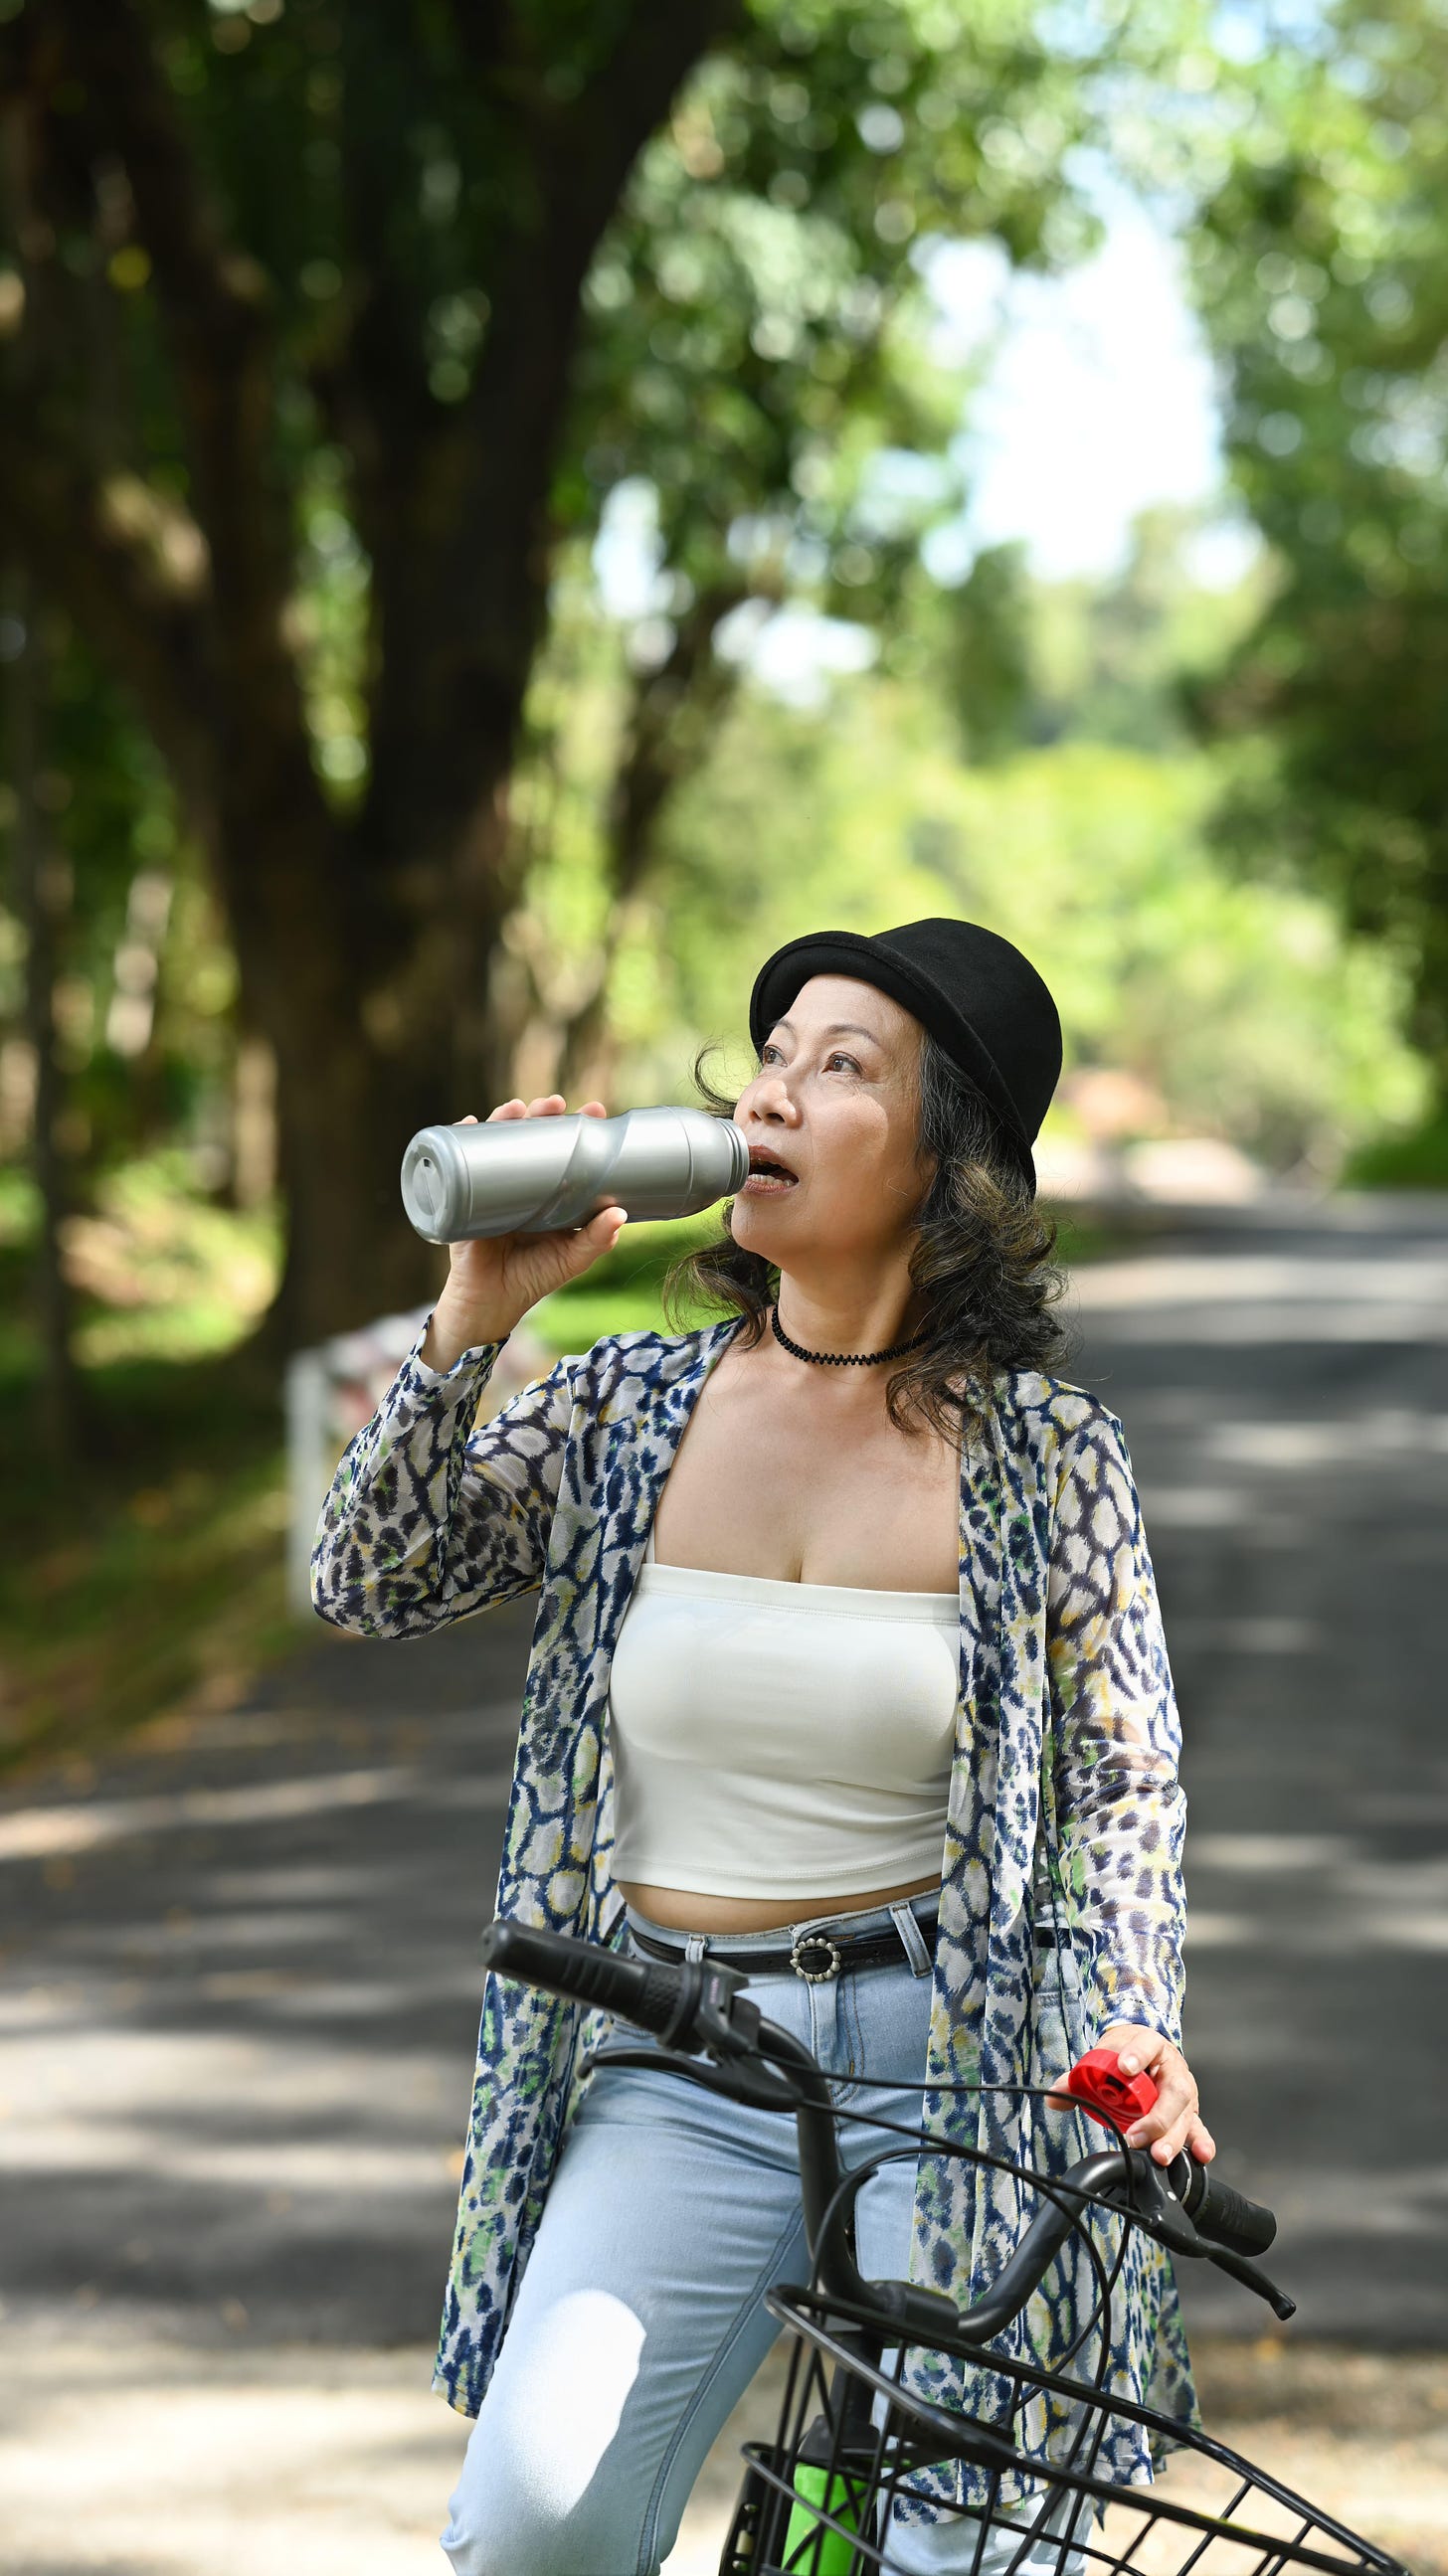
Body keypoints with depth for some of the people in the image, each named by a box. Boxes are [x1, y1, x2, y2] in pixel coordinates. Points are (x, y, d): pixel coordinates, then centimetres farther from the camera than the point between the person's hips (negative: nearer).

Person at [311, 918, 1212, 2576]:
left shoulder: (1046, 1457, -2)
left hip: (946, 2074, -1)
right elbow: (367, 1587, -3)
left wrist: (1134, 2033, -13)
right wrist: (471, 1321, -12)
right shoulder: (627, 1410, 4)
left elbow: (1123, 1782, 2)